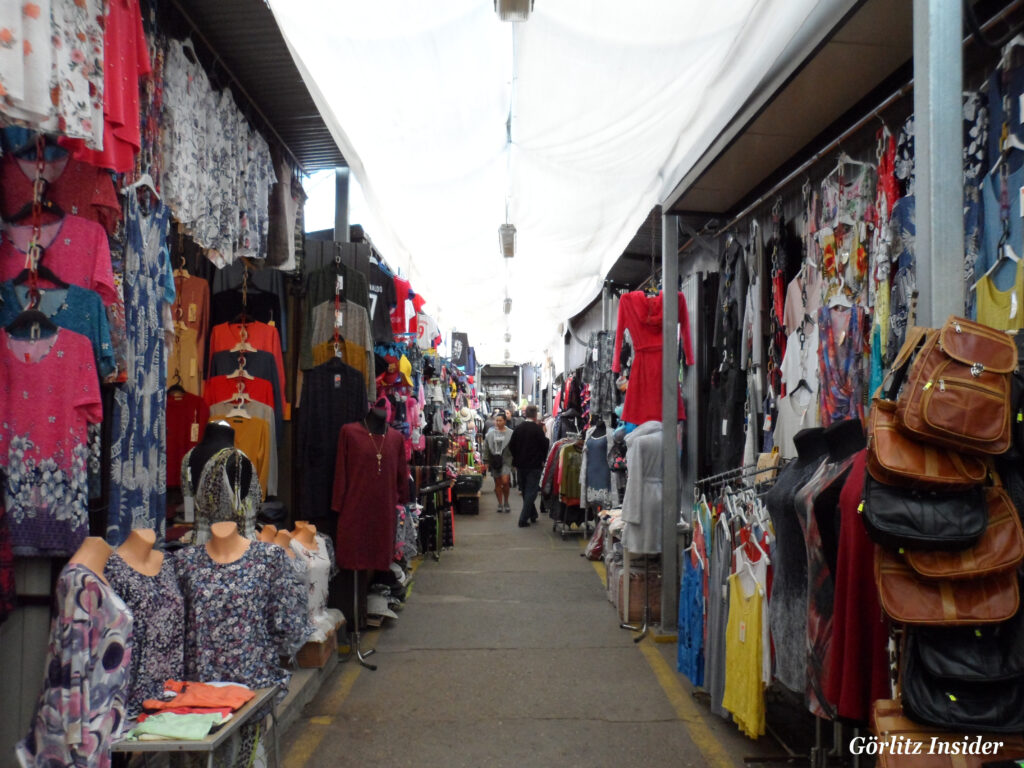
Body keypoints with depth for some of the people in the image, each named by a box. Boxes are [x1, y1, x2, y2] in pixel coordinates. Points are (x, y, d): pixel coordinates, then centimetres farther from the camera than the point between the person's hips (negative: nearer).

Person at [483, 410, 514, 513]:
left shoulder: (511, 434, -2)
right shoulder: (490, 434, 8)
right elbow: (486, 448, 12)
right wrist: (486, 461, 8)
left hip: (506, 460, -4)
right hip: (494, 461, 4)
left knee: (505, 481, -13)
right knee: (497, 483, 9)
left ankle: (506, 502, 7)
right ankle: (500, 504, 19)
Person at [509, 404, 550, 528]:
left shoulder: (518, 429, 1)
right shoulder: (537, 429, -14)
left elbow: (511, 446, 6)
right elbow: (545, 446, -12)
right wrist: (543, 460, 6)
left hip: (521, 465, 6)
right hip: (534, 465, -6)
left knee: (526, 491, 18)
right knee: (531, 491, -2)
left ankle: (533, 515, 29)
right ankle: (523, 519, -9)